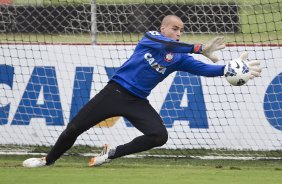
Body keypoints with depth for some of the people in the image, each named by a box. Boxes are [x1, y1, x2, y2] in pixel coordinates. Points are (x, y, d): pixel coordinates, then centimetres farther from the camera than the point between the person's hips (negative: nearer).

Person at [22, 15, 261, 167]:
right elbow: (166, 45, -26)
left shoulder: (178, 58, 5)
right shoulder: (151, 37, -5)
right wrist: (200, 49, -35)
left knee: (160, 136, -21)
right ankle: (48, 160, 24)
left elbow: (204, 69, -5)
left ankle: (113, 153, -4)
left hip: (137, 102, 3)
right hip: (115, 91, -3)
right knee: (75, 128, 0)